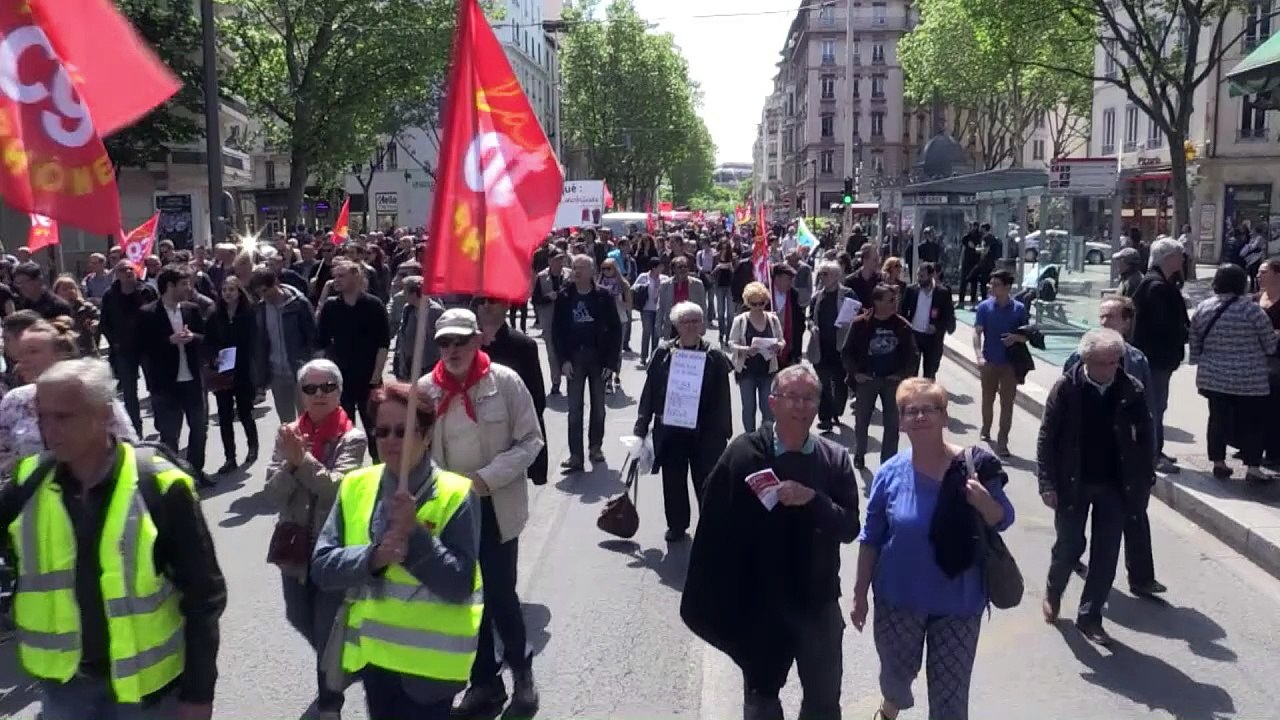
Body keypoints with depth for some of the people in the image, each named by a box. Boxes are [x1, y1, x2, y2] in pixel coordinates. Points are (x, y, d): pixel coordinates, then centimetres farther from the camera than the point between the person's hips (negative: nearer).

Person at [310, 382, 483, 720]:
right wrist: (372, 557, -20)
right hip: (373, 653, 5)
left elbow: (459, 585, -16)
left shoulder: (455, 494, -12)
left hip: (430, 660, -4)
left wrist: (415, 534, -27)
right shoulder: (356, 486, 1)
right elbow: (321, 567, -3)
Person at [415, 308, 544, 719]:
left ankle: (521, 669, 28)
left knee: (500, 594, 0)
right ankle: (485, 682, 31)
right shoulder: (425, 389, -4)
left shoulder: (505, 381, -10)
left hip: (496, 508, -3)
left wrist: (487, 478, -17)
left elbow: (530, 439, -8)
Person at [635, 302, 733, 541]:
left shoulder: (714, 357, -3)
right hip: (670, 429, 2)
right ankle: (676, 525, 27)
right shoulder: (663, 353, 0)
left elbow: (722, 398, -2)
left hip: (704, 431, -1)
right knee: (673, 481, 12)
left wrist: (723, 432, -5)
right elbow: (649, 391, 2)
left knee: (706, 480, 5)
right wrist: (641, 426, 0)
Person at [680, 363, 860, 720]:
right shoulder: (743, 453, -12)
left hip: (818, 601, 2)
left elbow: (849, 528, -8)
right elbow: (714, 524, -11)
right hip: (759, 602, -1)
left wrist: (813, 500, -24)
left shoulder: (836, 459, -5)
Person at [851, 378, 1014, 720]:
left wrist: (983, 501, -25)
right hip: (899, 600, 1)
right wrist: (860, 593, 2)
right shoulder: (891, 473, -8)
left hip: (958, 603, -1)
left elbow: (1004, 520, -3)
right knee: (896, 676, 19)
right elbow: (871, 538, 0)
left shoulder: (973, 465, -10)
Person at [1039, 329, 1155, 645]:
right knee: (1070, 545, 8)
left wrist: (1144, 482, -2)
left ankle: (1090, 616, 22)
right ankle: (1053, 590, 38)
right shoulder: (1066, 387, -13)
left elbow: (1145, 438, 1)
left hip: (1115, 485, 2)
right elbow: (1047, 437, -10)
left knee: (1106, 554, 7)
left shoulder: (1132, 390, -7)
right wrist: (1048, 483, -13)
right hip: (1073, 483, -2)